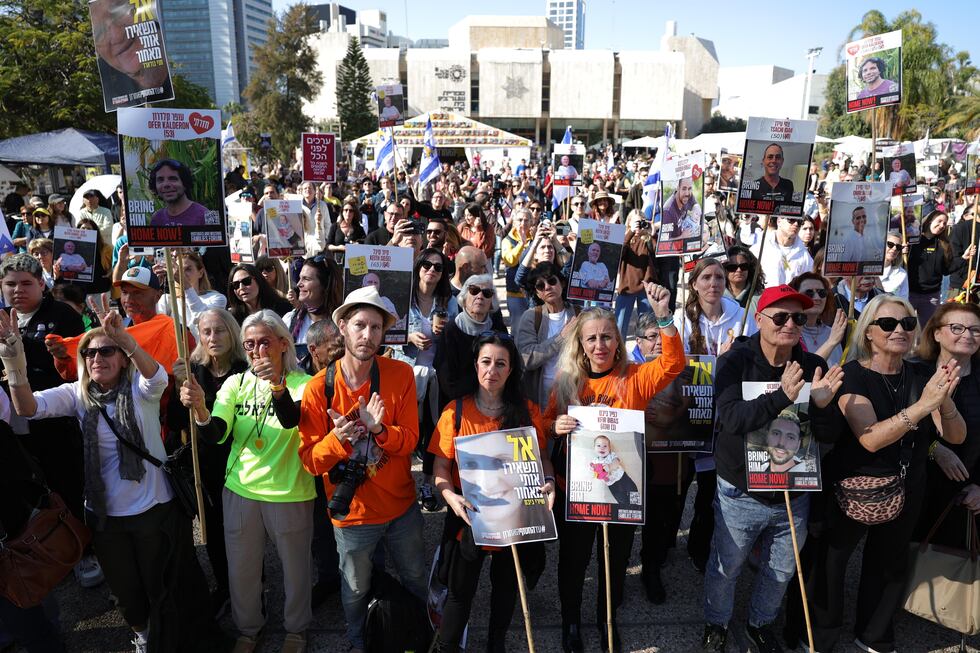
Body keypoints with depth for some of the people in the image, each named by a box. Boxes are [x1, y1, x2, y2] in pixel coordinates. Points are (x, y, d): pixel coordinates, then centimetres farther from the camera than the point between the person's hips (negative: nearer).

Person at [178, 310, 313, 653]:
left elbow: (291, 419, -28)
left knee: (295, 567, 12)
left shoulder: (302, 383, -8)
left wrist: (277, 386, -47)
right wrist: (200, 408, -33)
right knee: (241, 568, 16)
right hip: (241, 490, 3)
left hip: (289, 493, -3)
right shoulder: (235, 383, 1)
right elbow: (216, 434, -12)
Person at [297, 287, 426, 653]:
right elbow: (310, 461, -15)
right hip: (352, 512, -2)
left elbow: (410, 441, -13)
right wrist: (337, 439, -35)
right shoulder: (319, 388, -17)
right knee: (356, 589, 20)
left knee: (415, 580, 24)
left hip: (401, 505, 2)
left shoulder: (401, 375, -13)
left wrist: (379, 430, -33)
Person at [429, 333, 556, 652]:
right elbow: (441, 466, -8)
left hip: (515, 517, 2)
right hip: (470, 518, -2)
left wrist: (548, 481, -17)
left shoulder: (528, 410, -3)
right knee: (461, 591, 10)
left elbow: (541, 456, 3)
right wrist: (451, 496, -25)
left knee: (506, 586, 22)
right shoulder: (457, 411, -9)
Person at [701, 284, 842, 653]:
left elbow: (827, 435, -4)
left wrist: (820, 406, -26)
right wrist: (782, 397, -42)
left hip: (794, 493, 4)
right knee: (725, 568, 15)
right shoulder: (736, 361, -15)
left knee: (782, 571, 22)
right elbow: (731, 418, -29)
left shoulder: (814, 367, -6)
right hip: (742, 493, -3)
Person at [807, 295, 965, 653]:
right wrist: (922, 405, -36)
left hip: (906, 491, 5)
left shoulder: (922, 375, -2)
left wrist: (945, 400, -26)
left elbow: (956, 436, -6)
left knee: (890, 565, 20)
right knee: (830, 562, 5)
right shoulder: (853, 376, -17)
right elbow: (870, 439, -28)